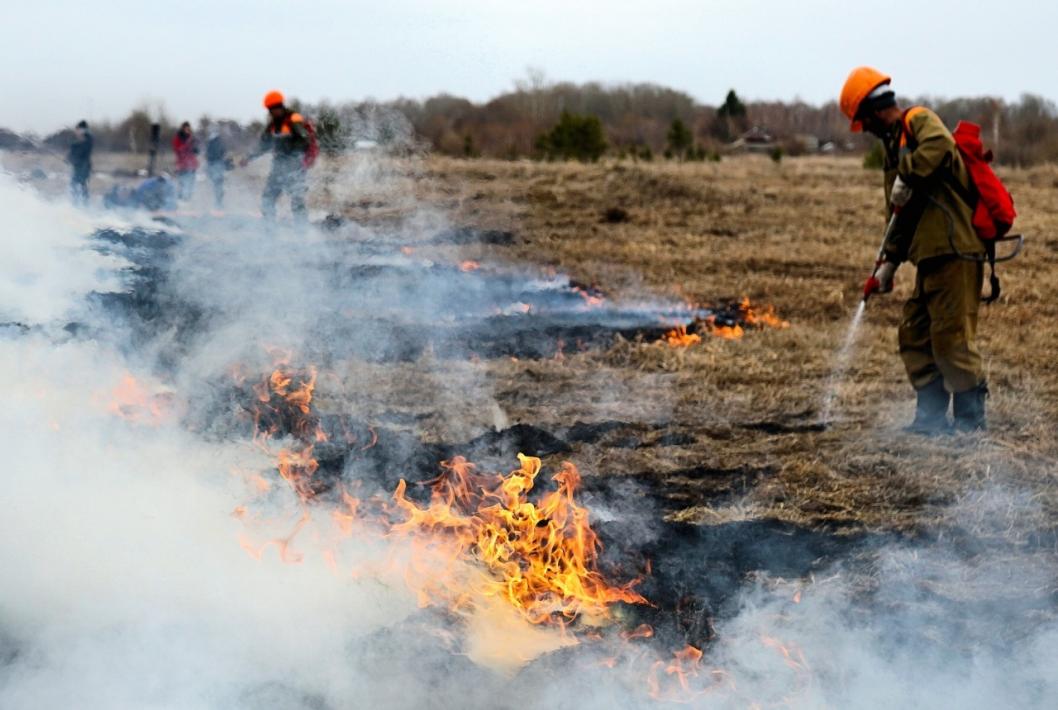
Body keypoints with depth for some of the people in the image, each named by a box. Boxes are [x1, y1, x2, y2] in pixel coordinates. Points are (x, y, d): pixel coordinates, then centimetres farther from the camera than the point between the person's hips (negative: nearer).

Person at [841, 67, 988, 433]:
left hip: (954, 251, -10)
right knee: (914, 335, 11)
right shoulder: (894, 145, 23)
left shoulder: (920, 120, -5)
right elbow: (899, 216, 25)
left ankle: (971, 420, 2)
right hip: (930, 256, 10)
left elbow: (940, 146, -31)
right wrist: (887, 264, 20)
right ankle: (932, 416, 18)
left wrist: (907, 177, -28)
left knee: (952, 338, -7)